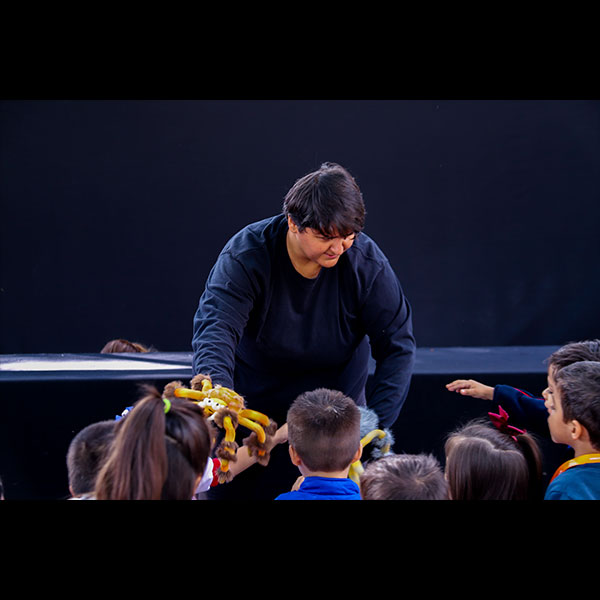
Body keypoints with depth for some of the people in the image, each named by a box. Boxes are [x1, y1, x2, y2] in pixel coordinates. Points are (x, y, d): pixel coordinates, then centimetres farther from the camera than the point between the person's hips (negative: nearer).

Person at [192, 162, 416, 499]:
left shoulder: (365, 261, -18)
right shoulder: (245, 256, -23)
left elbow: (398, 346, -12)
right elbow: (215, 328, -35)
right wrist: (218, 391, -55)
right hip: (254, 409, -1)